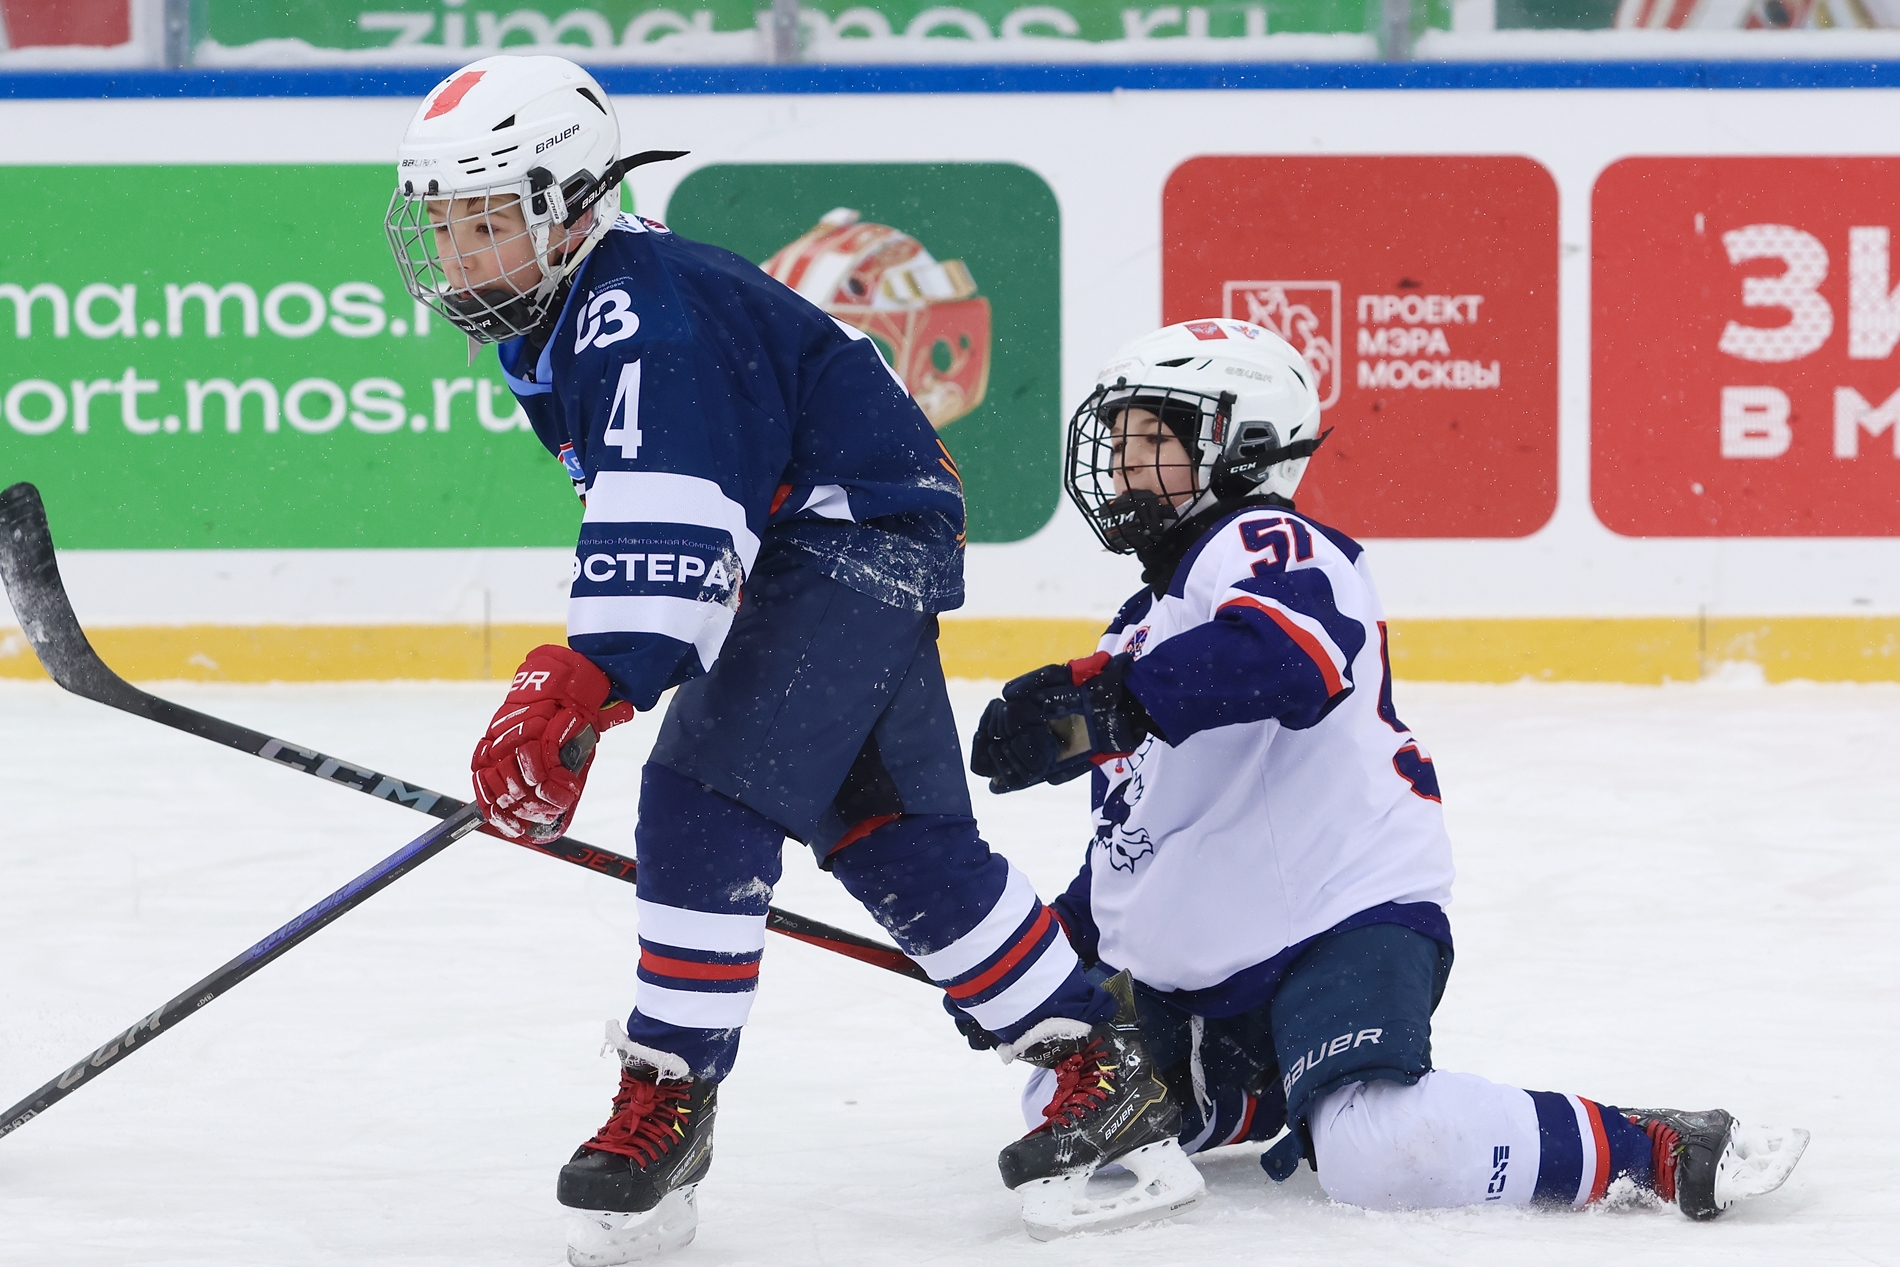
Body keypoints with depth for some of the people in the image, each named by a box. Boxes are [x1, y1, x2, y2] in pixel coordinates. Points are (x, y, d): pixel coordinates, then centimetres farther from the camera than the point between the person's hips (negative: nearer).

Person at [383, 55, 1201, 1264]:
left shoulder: (643, 312, -25)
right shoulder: (561, 317, 9)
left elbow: (663, 528, -36)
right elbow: (638, 519, 22)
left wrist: (576, 691, -44)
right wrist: (566, 701, 23)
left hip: (857, 535, -11)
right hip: (797, 552, 11)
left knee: (705, 796, -20)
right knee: (894, 838, 13)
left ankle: (667, 1104, -14)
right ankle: (1106, 1064, 22)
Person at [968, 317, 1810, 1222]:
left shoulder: (1263, 546, -10)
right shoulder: (1141, 628, 22)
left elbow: (1290, 655, -35)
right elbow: (1129, 840, 33)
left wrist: (1099, 700, -43)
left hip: (1345, 919, -10)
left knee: (1383, 1154, -31)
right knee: (1062, 1101, 12)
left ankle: (1652, 1151, -17)